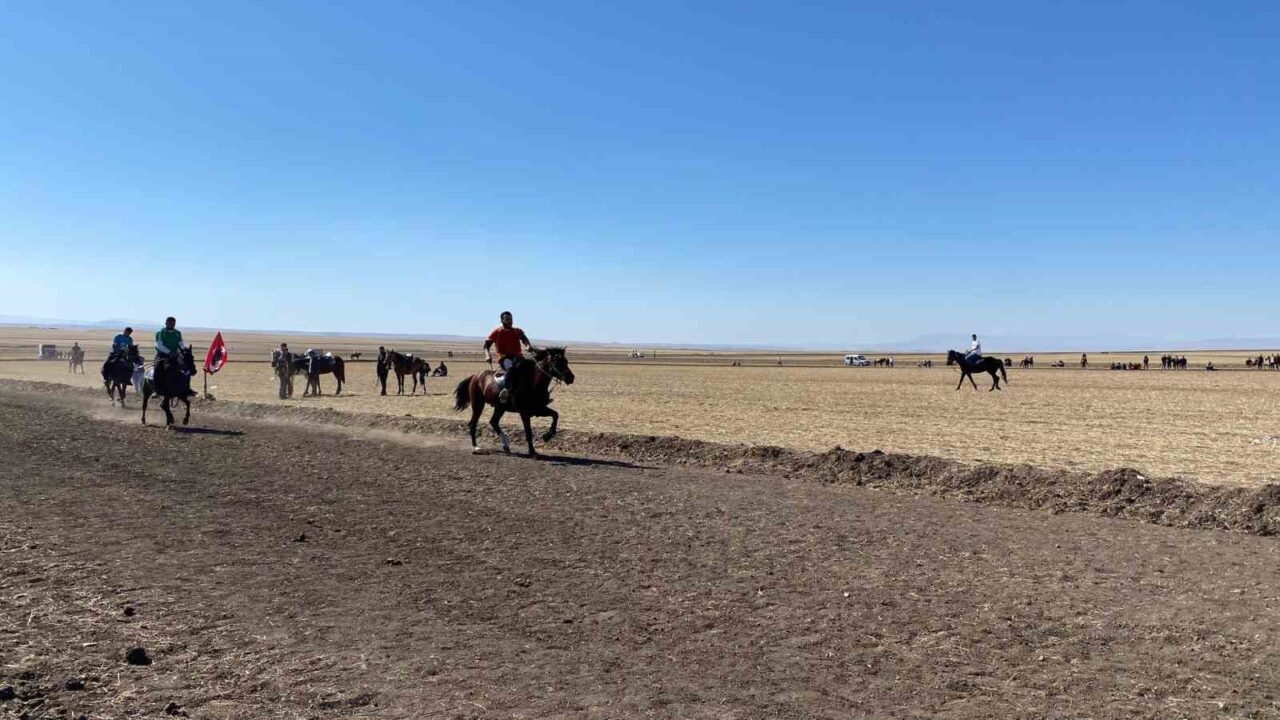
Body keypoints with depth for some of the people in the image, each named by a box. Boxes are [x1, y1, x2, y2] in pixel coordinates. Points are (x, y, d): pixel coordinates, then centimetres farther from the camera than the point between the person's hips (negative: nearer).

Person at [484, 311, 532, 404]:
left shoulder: (518, 331, 17)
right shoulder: (497, 332, 11)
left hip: (518, 357, 3)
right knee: (510, 368, -37)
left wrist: (529, 346, -26)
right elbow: (487, 344, 5)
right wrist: (487, 355, -16)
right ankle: (504, 390, -51)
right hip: (504, 358, -3)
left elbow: (524, 339, -2)